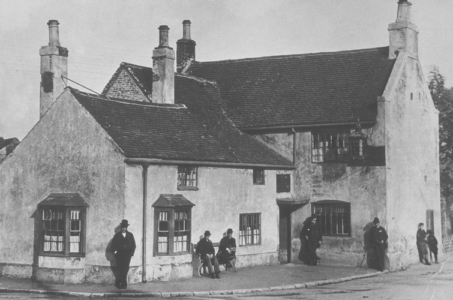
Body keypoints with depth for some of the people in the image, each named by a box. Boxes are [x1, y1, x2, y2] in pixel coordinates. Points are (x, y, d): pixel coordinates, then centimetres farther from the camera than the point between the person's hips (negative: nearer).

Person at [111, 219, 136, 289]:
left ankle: (123, 284, 0)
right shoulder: (117, 235, 8)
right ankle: (117, 283, 1)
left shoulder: (130, 235, 12)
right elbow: (113, 245, 8)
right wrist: (115, 251, -4)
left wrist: (132, 252, 3)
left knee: (125, 269, -4)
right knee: (120, 269, -8)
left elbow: (133, 245, 14)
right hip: (119, 254, -1)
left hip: (127, 255, 1)